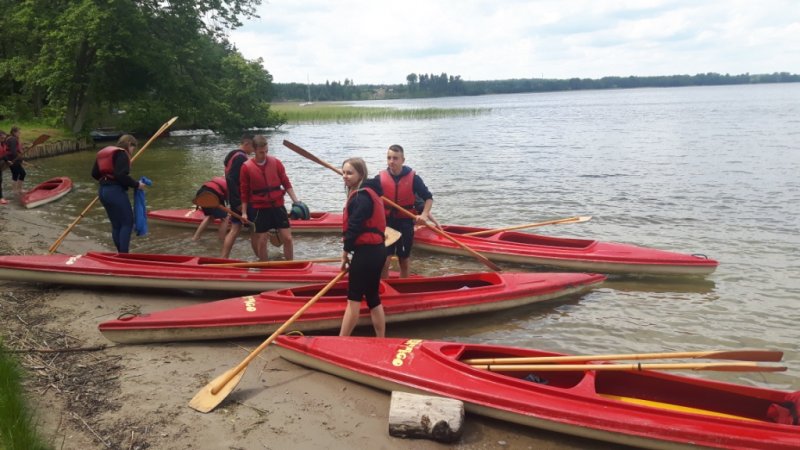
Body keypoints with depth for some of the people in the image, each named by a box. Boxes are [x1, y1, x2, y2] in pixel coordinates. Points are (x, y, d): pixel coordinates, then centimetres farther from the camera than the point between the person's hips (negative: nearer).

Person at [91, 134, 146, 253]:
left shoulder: (104, 153, 19)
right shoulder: (121, 154, -9)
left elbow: (94, 174, 19)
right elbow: (121, 176, -22)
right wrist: (136, 184, -13)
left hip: (103, 191, 9)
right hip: (116, 192, -9)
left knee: (116, 225, 14)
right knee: (127, 223, -4)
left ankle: (121, 254, 19)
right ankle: (123, 255, -7)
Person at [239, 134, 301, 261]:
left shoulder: (276, 162, -2)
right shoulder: (246, 167, -7)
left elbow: (286, 183, 3)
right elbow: (244, 192, 0)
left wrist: (295, 201, -6)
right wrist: (244, 212, -1)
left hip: (278, 206, 2)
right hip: (259, 209, -1)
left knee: (287, 238, 1)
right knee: (262, 241, 6)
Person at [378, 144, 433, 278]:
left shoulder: (413, 178, -7)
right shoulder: (380, 178, -5)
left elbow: (428, 198, -1)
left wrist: (424, 214, -17)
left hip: (405, 223, 0)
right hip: (387, 222, 0)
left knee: (404, 262, 13)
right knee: (384, 262, -8)